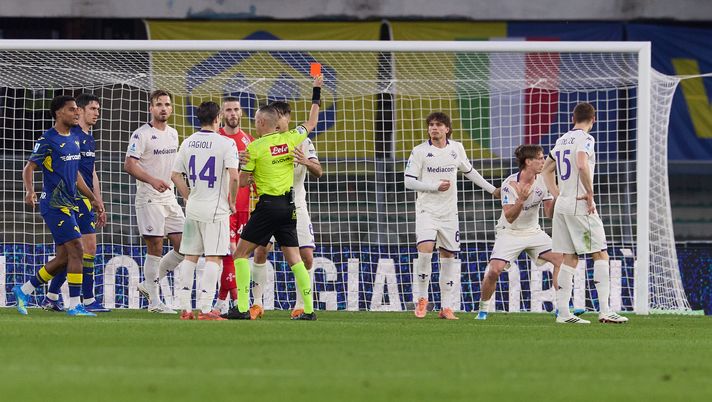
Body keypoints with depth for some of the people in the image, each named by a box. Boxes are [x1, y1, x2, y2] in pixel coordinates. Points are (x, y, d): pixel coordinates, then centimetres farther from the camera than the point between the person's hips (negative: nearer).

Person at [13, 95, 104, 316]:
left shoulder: (74, 140, 16)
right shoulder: (47, 140, -10)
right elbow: (29, 168, -11)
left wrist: (93, 198, 24)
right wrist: (30, 191, -29)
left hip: (69, 205, 9)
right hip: (55, 204, -9)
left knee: (64, 257, 9)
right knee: (76, 250, -14)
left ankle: (24, 290, 23)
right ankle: (75, 305, -11)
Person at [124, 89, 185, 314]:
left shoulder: (173, 134, 13)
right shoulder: (141, 135, -10)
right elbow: (129, 165, -17)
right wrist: (152, 180, -29)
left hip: (170, 198, 7)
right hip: (149, 200, -7)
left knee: (183, 246, 3)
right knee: (155, 247, -6)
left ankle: (149, 285, 17)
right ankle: (154, 301, 1)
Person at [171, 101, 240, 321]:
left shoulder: (188, 142, 6)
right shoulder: (226, 143, -10)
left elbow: (175, 175, 9)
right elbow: (234, 176, -20)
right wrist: (231, 201, -5)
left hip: (193, 208, 5)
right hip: (216, 209, -5)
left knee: (190, 257, 11)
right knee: (214, 258, -3)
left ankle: (185, 307, 10)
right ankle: (205, 308, -10)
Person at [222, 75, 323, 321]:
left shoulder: (254, 148, -8)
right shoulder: (289, 139, 4)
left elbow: (242, 181, -4)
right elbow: (311, 123, 22)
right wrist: (316, 92, 30)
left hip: (268, 206, -5)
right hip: (289, 206, 5)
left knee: (241, 253, 2)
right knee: (293, 257, 8)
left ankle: (242, 308, -7)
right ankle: (309, 309, 1)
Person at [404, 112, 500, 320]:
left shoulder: (457, 149, 6)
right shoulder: (420, 151, -5)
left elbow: (469, 171, 22)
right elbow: (409, 181, -6)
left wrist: (492, 189, 26)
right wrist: (435, 186, -15)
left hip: (449, 212, 4)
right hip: (427, 210, -4)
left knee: (449, 256, 4)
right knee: (425, 250, -22)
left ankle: (447, 307, 11)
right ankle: (421, 298, -6)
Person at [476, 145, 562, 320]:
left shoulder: (542, 181, -6)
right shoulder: (510, 184, -18)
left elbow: (549, 213, -4)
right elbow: (509, 217, -23)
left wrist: (556, 198, -24)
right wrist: (521, 200, -39)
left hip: (533, 232, 4)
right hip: (510, 233, -4)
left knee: (560, 259, -14)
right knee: (494, 270, -20)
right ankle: (483, 309, 4)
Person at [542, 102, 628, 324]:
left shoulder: (562, 140, 15)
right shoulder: (585, 139, -9)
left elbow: (547, 169, 25)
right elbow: (582, 165, -27)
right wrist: (590, 193, -17)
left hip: (562, 206, 8)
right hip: (581, 206, -8)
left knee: (569, 259, 10)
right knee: (601, 255, -3)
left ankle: (563, 312, 5)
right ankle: (604, 310, -10)